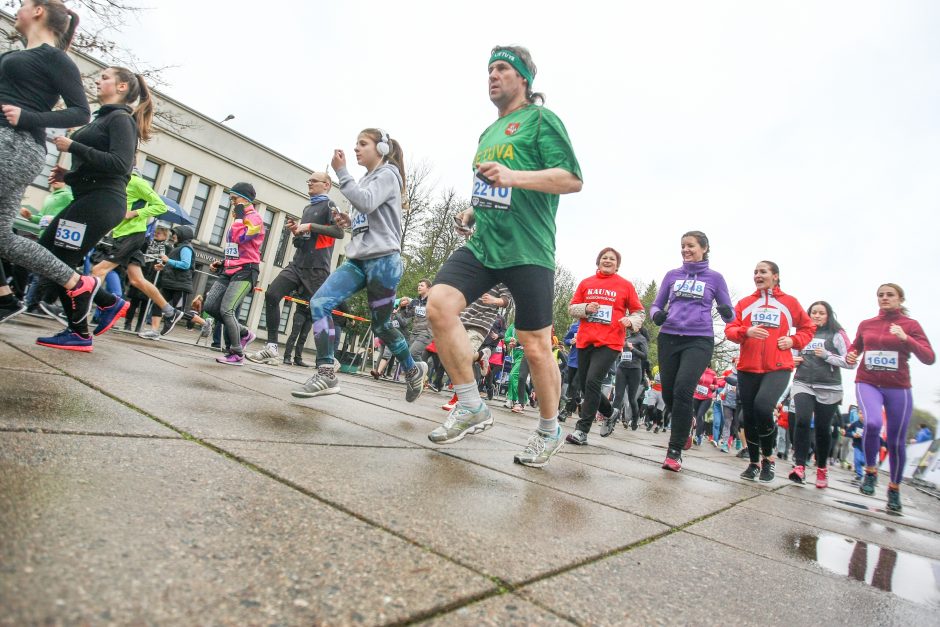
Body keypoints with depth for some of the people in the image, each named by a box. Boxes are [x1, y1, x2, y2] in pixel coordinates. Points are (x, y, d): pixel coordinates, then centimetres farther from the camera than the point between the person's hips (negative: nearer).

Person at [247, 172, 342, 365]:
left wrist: (310, 226, -15)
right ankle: (271, 349, -5)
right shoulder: (307, 209, 24)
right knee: (271, 294, -8)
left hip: (317, 268, -7)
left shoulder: (329, 205, 0)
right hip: (297, 264, 7)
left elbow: (339, 232, -16)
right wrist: (296, 231, 8)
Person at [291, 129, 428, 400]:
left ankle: (414, 370, 24)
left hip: (382, 261, -8)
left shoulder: (387, 174, -2)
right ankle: (326, 374, -12)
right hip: (357, 260, 8)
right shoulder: (366, 180, 23)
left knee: (381, 326, 1)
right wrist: (349, 221, 12)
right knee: (319, 302, -12)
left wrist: (341, 171, -14)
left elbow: (366, 204, -21)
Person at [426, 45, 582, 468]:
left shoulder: (541, 119, 3)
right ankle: (472, 408, -2)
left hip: (527, 251, -6)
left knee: (535, 347, -3)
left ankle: (549, 431, 21)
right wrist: (472, 212, 14)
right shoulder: (488, 133, 24)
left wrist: (513, 176, -23)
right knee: (439, 305, -16)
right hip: (482, 244, 7)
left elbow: (573, 179, -10)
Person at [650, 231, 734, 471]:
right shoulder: (672, 275, 13)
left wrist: (727, 313, -15)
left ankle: (675, 451, -8)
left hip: (699, 341, -3)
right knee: (668, 393, 5)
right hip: (669, 338, 3)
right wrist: (656, 314, -9)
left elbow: (728, 314, 8)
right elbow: (656, 305, 14)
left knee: (683, 390, -19)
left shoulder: (715, 278, 7)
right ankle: (685, 426, 38)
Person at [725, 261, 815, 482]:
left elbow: (808, 328, 16)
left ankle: (768, 457, 1)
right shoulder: (744, 303, 10)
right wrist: (746, 332, -16)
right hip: (747, 368, 3)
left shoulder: (789, 302, 8)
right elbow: (730, 329, 4)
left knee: (763, 406, -24)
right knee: (749, 416, 5)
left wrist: (793, 341, -3)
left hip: (778, 368, -3)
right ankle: (754, 463, 25)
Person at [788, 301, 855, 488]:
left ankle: (822, 469, 24)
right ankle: (799, 466, -19)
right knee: (802, 420, -19)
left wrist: (827, 355, -13)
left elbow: (850, 362, -1)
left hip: (828, 389, -1)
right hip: (802, 385, 1)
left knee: (823, 429, 5)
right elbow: (792, 355, 28)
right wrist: (793, 360, 7)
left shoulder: (836, 334, 5)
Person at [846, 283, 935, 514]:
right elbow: (855, 348, 22)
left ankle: (894, 489, 25)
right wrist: (850, 356, 0)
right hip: (867, 383, 0)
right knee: (872, 423, -27)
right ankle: (870, 471, -4)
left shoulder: (911, 324, 0)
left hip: (898, 388, 0)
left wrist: (905, 339, -22)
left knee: (896, 441, 5)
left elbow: (929, 358, -8)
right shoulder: (866, 324, 7)